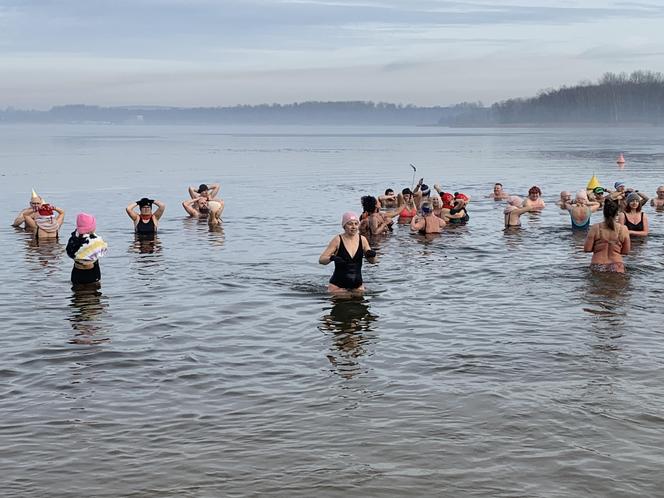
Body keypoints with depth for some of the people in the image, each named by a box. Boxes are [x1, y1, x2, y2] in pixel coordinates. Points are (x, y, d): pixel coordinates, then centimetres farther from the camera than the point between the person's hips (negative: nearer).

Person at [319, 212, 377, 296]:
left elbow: (372, 261, 9)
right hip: (338, 285, -4)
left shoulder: (362, 240, 2)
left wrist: (372, 255, -14)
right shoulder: (338, 240, -7)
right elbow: (321, 260, -8)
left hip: (357, 284, 4)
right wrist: (332, 258, -29)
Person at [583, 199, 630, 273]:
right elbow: (626, 252, 7)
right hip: (616, 267, 0)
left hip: (598, 267, 0)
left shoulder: (595, 228, -2)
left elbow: (587, 249, 2)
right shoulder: (623, 229, -1)